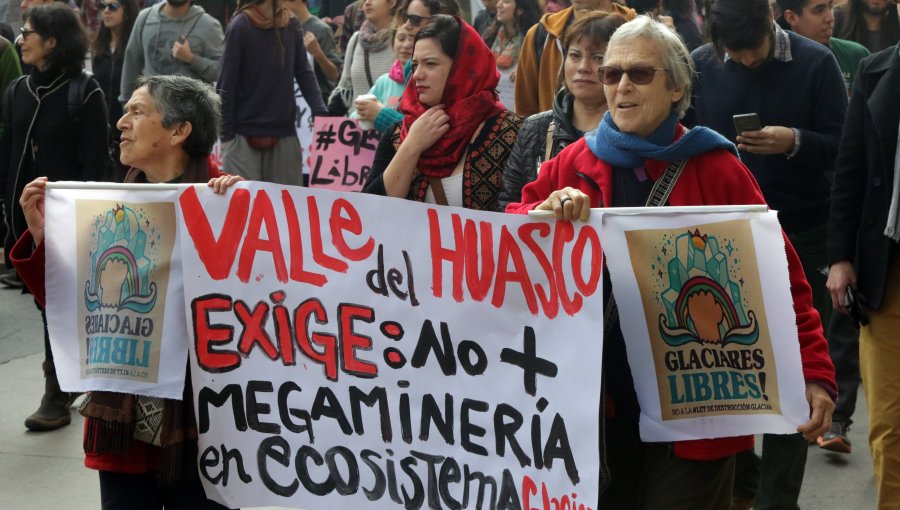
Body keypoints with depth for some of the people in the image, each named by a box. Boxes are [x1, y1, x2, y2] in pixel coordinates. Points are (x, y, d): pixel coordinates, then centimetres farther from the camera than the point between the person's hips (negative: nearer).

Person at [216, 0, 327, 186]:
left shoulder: (292, 24, 5)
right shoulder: (241, 26, -8)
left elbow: (304, 73, 6)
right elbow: (226, 85, -7)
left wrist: (321, 112, -9)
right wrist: (226, 135, -8)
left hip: (285, 133, 4)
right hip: (244, 135, -4)